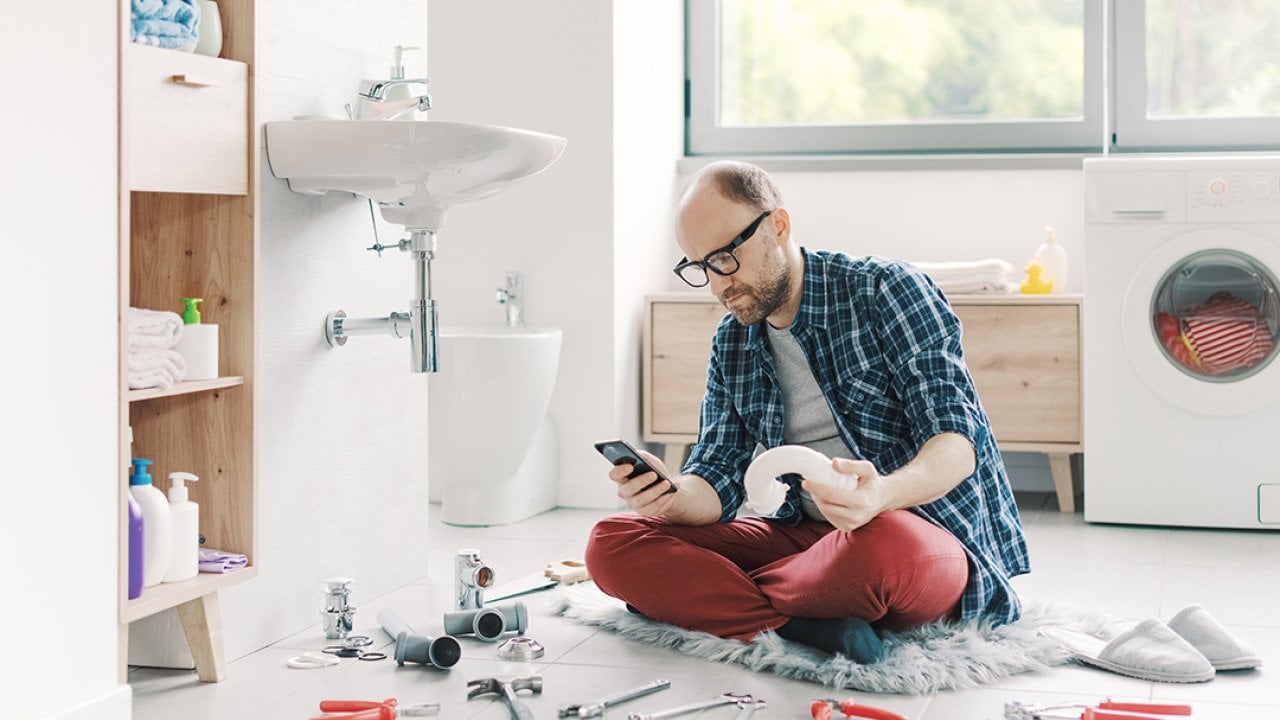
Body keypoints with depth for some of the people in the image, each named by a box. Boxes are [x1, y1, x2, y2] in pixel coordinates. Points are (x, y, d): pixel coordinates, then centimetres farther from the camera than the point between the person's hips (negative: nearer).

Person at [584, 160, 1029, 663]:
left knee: (884, 546, -43)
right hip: (805, 538, 6)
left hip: (931, 533, -5)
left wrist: (884, 494, -37)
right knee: (612, 542, -11)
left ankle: (726, 596, -14)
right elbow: (719, 477, 6)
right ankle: (806, 626, -27)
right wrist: (673, 498, -20)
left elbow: (958, 440, -15)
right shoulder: (732, 344, 12)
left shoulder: (886, 290, -6)